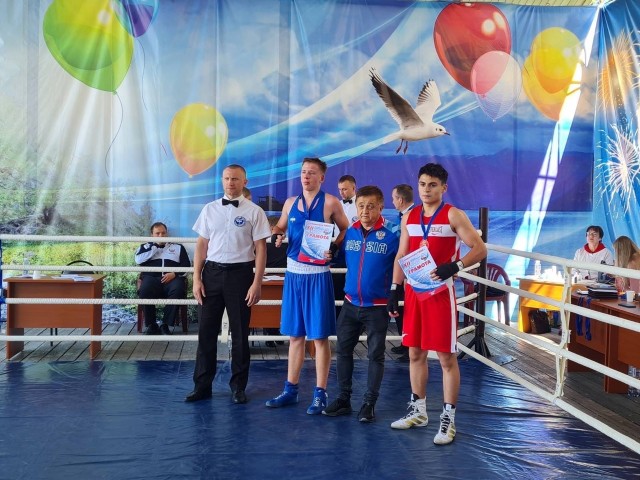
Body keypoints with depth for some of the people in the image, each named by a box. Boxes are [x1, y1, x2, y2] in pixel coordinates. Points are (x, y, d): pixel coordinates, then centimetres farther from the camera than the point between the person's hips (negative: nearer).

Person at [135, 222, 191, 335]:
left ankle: (165, 325, -26)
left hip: (172, 278, 0)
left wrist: (174, 274, -6)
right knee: (144, 291, -35)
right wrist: (155, 246, 7)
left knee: (178, 290, -35)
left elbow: (187, 266, 13)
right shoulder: (146, 247, 27)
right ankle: (151, 325, -22)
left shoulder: (178, 247, 25)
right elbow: (139, 260, 5)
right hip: (151, 278, 0)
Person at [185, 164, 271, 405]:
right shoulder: (209, 209, 7)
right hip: (212, 272, 3)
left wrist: (256, 284, -9)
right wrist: (196, 278, 2)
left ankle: (238, 387, 21)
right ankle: (202, 385, 17)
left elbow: (260, 249, -4)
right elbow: (201, 245, 8)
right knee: (206, 331, 6)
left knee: (239, 333, 7)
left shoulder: (254, 211, -2)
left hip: (240, 273, -3)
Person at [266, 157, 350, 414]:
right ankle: (290, 390, 22)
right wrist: (276, 235, 1)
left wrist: (334, 248, -13)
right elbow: (280, 227, 23)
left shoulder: (330, 203, -4)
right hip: (293, 273, 5)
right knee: (295, 335, 12)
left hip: (318, 274, -5)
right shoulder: (290, 203, 10)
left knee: (319, 336, 0)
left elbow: (346, 230, 3)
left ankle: (320, 394, 10)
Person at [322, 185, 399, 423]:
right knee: (342, 350, 9)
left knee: (375, 355, 6)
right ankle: (343, 399, 21)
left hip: (377, 307, -4)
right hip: (350, 304, 4)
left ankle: (369, 403, 16)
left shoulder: (390, 237, -9)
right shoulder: (349, 233, 3)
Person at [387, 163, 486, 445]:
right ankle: (418, 410, 26)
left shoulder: (453, 215, -6)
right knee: (415, 352, 13)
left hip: (440, 292, -6)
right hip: (414, 291, 6)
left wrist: (454, 266, -24)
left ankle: (448, 419, 5)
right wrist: (394, 289, 8)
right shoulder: (409, 217, 11)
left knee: (447, 357, -2)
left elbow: (480, 249, -9)